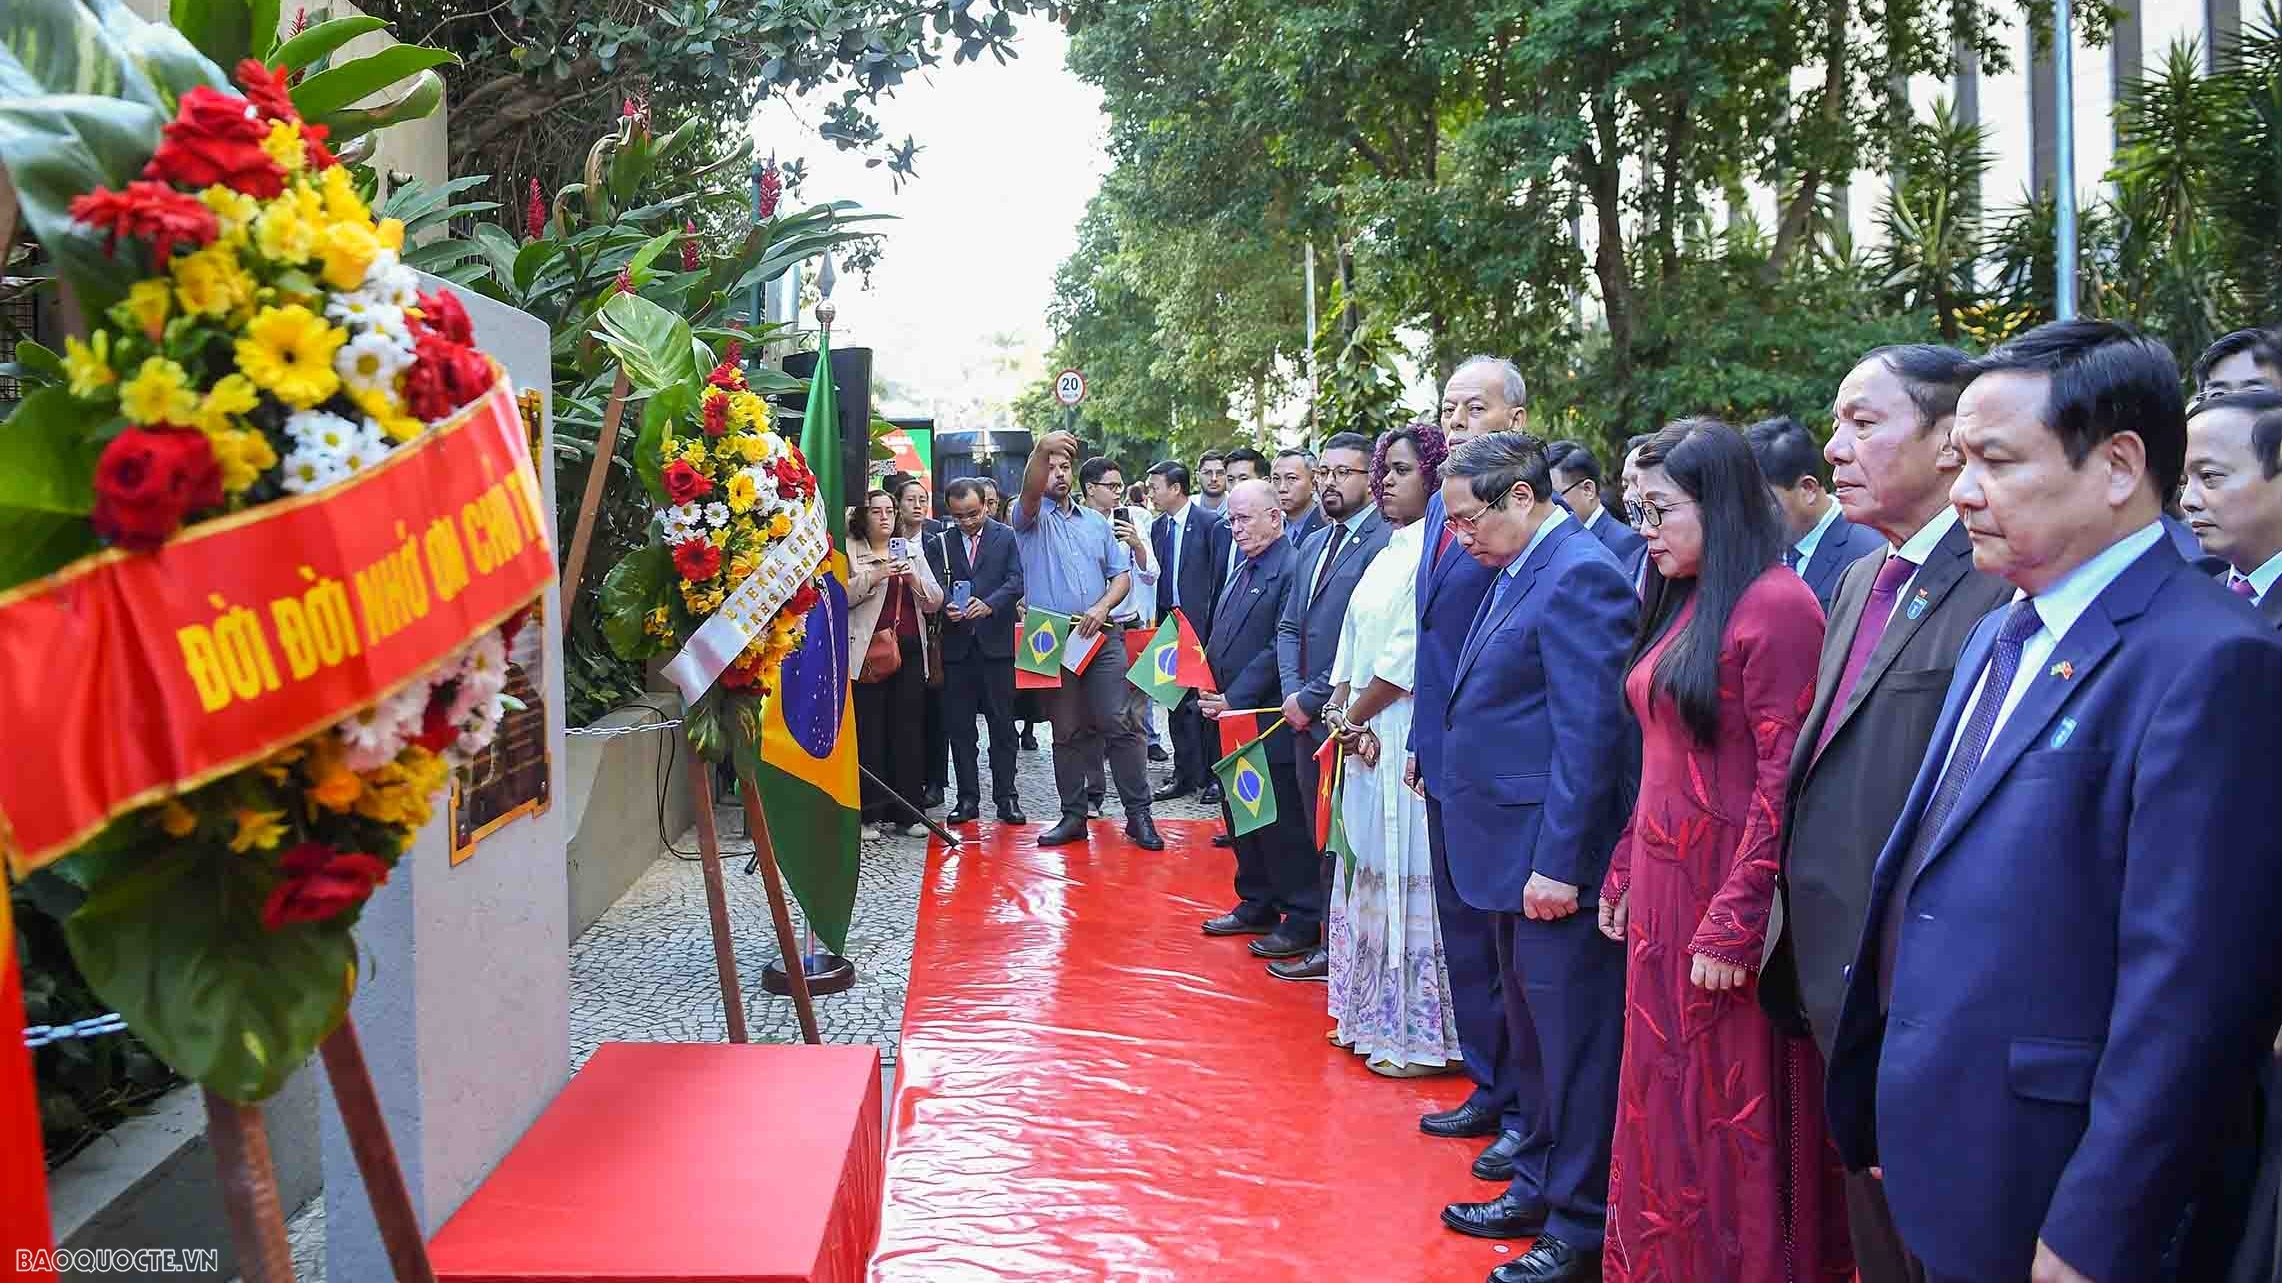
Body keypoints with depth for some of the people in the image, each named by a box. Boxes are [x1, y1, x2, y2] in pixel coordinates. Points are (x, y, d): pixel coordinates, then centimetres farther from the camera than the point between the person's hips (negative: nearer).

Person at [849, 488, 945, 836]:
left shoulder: (911, 551, 18)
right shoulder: (850, 551, 6)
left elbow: (935, 601, 12)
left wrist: (915, 579, -5)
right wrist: (874, 576, -17)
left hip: (909, 650, 4)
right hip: (869, 650, -4)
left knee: (908, 730, 2)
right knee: (870, 732, -5)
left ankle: (907, 812, 5)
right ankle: (873, 812, -1)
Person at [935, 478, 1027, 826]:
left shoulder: (1006, 537, 5)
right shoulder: (943, 541, 8)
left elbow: (1016, 580, -4)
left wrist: (990, 604, -22)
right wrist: (946, 605, -18)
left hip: (996, 641, -2)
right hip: (956, 644, 2)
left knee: (1002, 724, 2)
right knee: (960, 726, 5)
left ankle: (1006, 797, 8)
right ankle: (968, 799, 12)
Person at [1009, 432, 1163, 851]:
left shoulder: (1096, 522, 15)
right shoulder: (1030, 518, 4)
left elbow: (1122, 575, 13)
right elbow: (1029, 493, -21)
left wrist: (1103, 607, -8)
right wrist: (1041, 450, -41)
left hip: (1101, 638, 2)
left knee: (1119, 725, -4)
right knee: (1067, 733, 6)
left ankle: (1138, 814, 0)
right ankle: (1073, 816, 14)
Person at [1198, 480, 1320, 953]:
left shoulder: (1291, 569, -16)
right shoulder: (1243, 569, 14)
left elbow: (1280, 651, -20)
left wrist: (1235, 699, -18)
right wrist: (1214, 693, 4)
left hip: (1269, 720, -9)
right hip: (1234, 716, 9)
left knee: (1283, 824, -2)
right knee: (1240, 814, 17)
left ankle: (1302, 919, 9)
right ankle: (1257, 905, 30)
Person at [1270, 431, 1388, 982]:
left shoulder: (1384, 543, -14)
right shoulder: (1315, 543, 15)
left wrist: (1311, 699, -14)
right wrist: (1292, 692, 1)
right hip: (1308, 714, 8)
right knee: (1320, 832, 14)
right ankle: (1322, 931, 24)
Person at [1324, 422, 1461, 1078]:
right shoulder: (1390, 554, 15)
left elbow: (1411, 655, -18)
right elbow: (1354, 648, 12)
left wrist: (1352, 716, -7)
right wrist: (1352, 720, -2)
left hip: (1409, 740, -9)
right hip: (1368, 738, 9)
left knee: (1408, 881, -2)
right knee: (1373, 877, 15)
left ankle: (1423, 1036, 9)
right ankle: (1377, 1017, 27)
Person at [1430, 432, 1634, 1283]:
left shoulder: (1581, 576, -16)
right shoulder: (1521, 572, 13)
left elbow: (1589, 733, -21)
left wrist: (1559, 861, -21)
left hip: (1555, 860, -10)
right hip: (1518, 856, 10)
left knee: (1573, 1046, 2)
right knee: (1533, 1042, 20)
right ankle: (1540, 1189, 34)